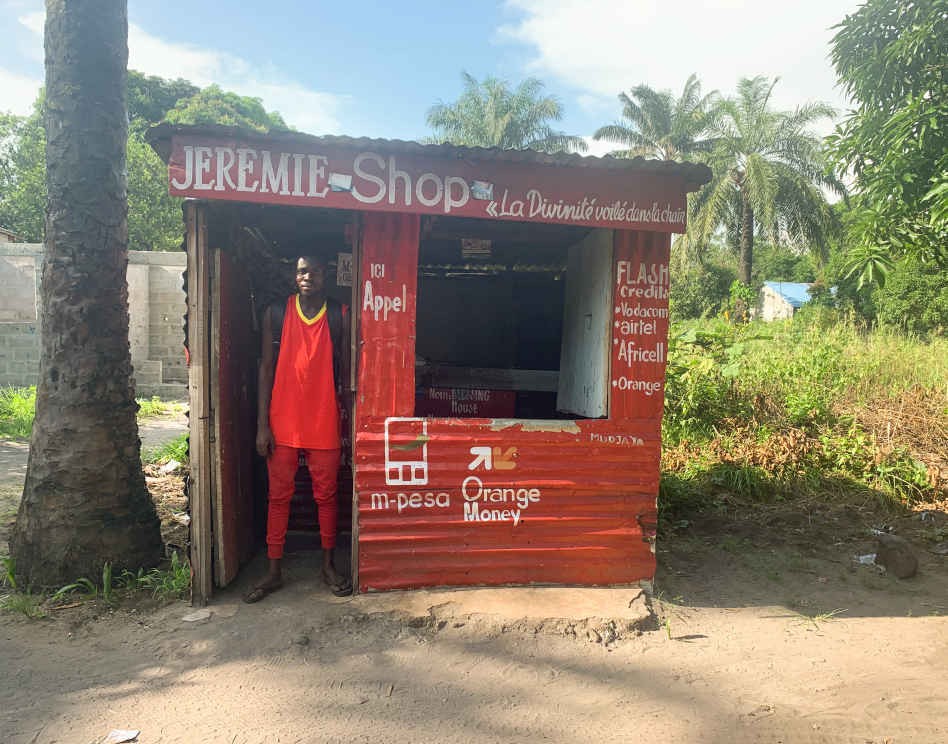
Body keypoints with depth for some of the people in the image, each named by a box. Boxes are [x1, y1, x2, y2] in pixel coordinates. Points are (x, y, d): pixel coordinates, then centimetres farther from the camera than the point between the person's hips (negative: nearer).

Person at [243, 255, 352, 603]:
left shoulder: (340, 315, 1)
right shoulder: (276, 312, 2)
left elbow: (346, 370, 4)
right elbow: (267, 369, 2)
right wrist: (262, 425, -3)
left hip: (325, 422, 0)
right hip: (283, 421, 1)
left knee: (326, 495, 9)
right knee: (279, 495, 9)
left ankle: (328, 565, 26)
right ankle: (274, 572, 23)